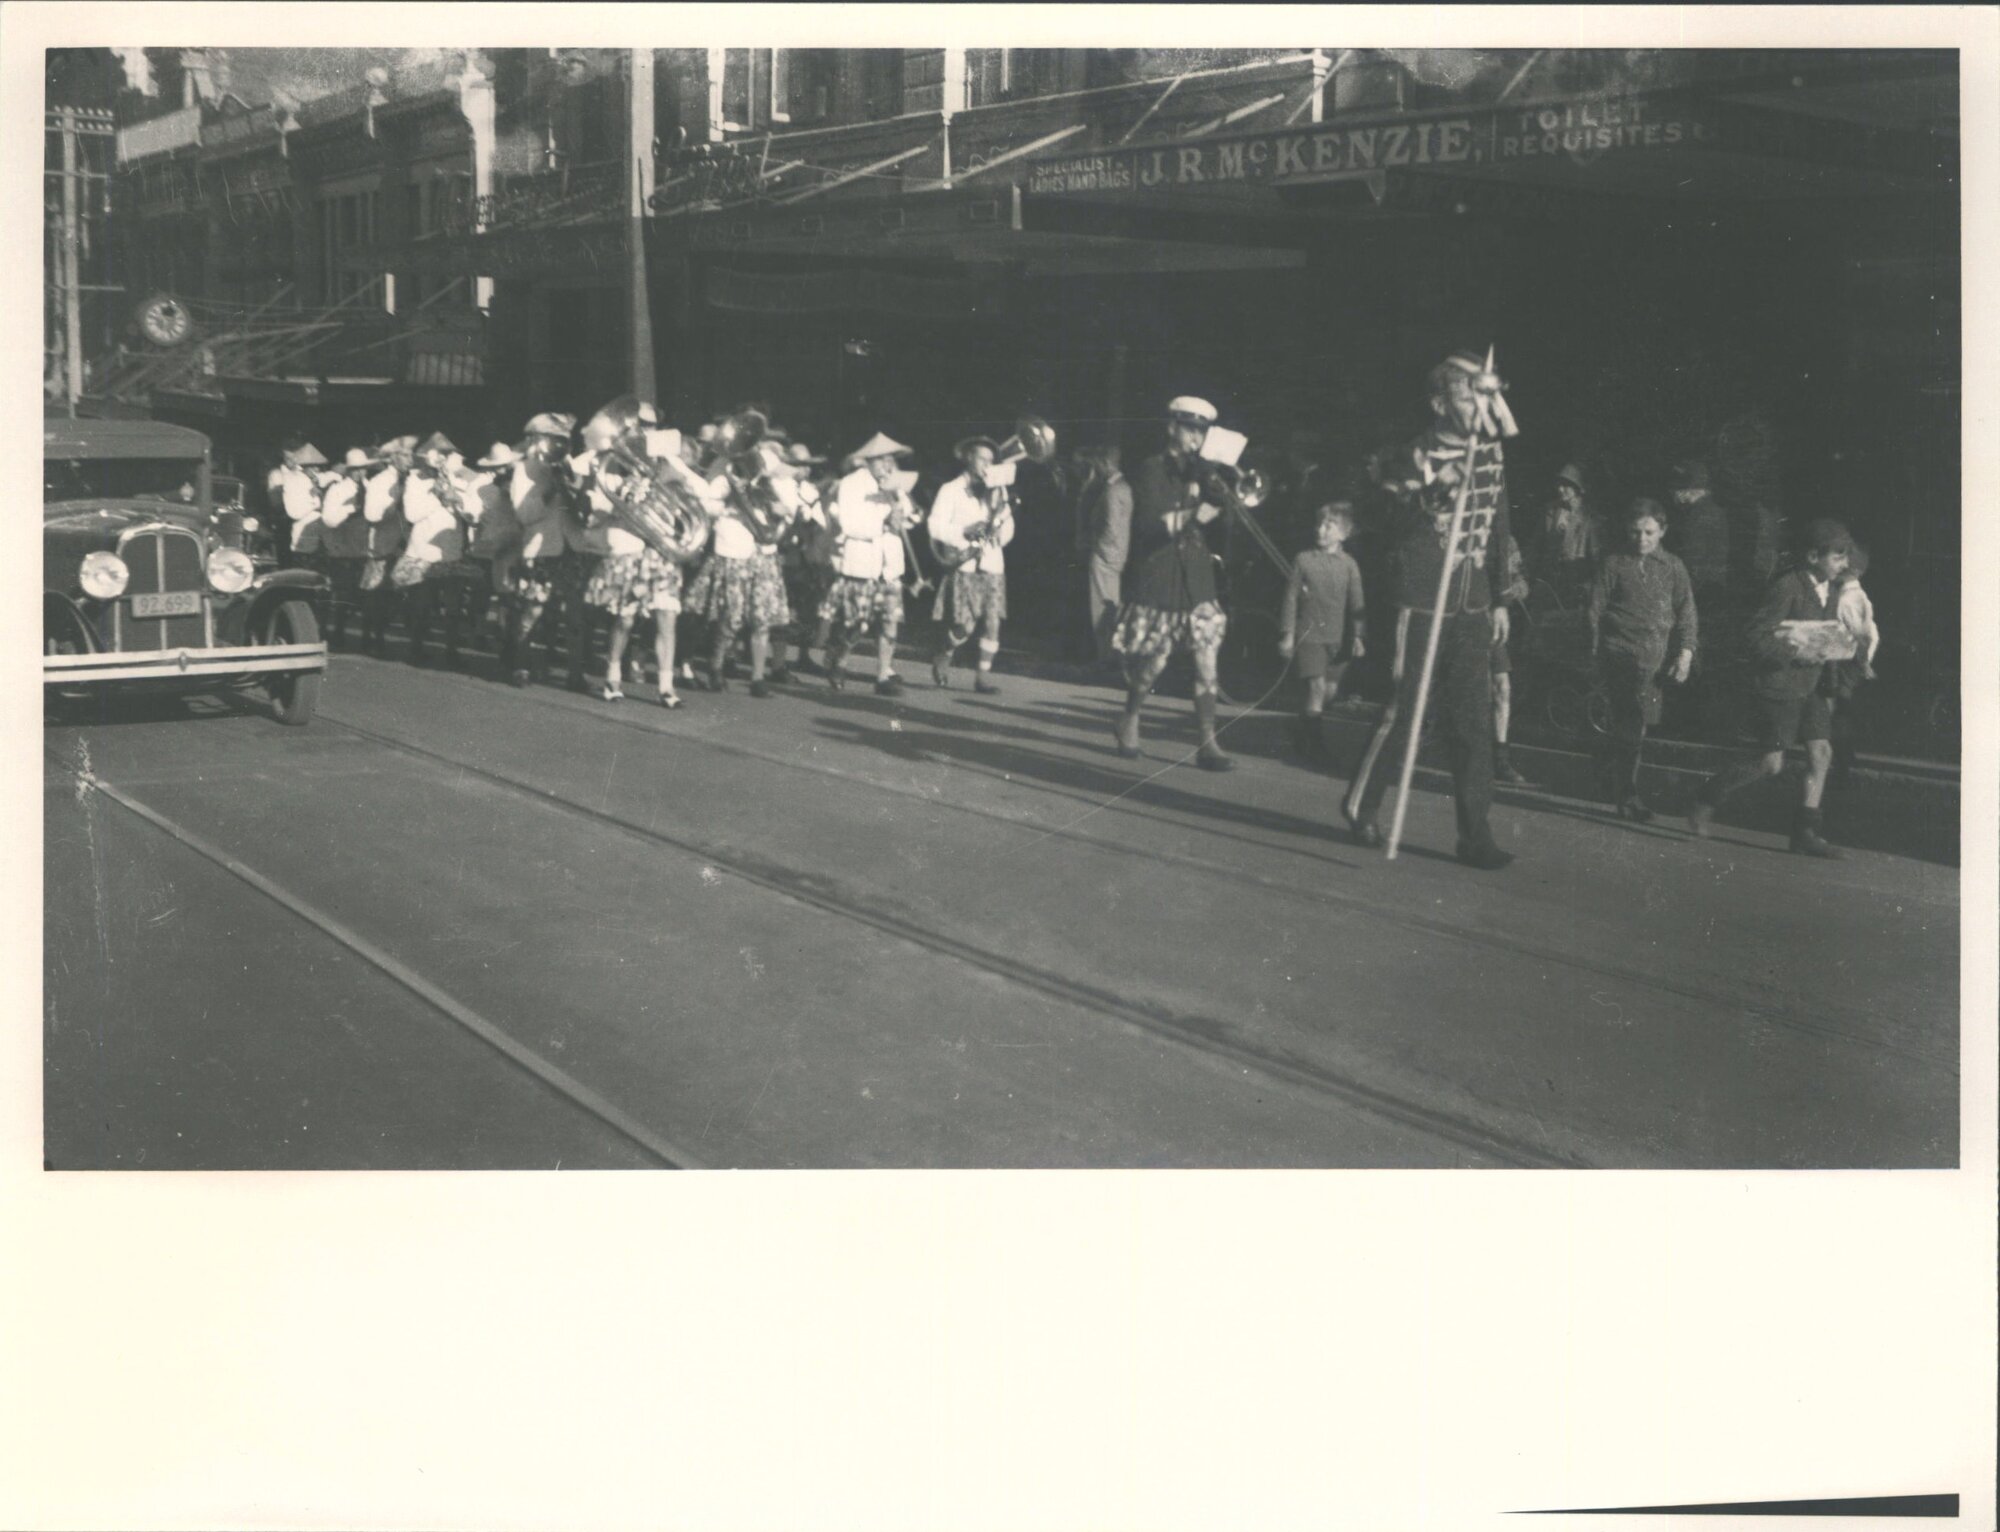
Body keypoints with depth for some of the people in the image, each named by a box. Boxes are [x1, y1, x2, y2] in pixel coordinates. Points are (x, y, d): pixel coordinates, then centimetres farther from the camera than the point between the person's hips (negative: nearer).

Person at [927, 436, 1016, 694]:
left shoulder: (997, 490, 16)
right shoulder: (951, 489, 2)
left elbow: (1007, 529, 14)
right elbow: (936, 526, -7)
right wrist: (964, 533, -17)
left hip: (992, 565, 4)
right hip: (964, 566, -4)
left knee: (992, 622, -5)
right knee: (965, 625, -10)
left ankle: (984, 675, 1)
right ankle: (942, 657, 17)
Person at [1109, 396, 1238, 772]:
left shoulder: (1200, 472, 12)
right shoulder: (1153, 470, -5)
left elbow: (1216, 510, 3)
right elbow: (1151, 523, -17)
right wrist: (1191, 515, -29)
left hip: (1197, 582, 4)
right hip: (1157, 581, -4)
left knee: (1206, 662, -5)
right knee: (1152, 664, 4)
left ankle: (1208, 744, -3)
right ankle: (1129, 721, 30)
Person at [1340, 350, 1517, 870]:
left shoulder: (1491, 456, 8)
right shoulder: (1416, 459, -8)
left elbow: (1497, 531, 15)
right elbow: (1397, 529, -17)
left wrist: (1499, 600, 14)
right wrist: (1435, 493, -32)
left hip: (1473, 612, 5)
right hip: (1422, 608, -5)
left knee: (1474, 721, 1)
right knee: (1404, 714, 1)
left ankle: (1475, 835, 2)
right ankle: (1360, 807, 21)